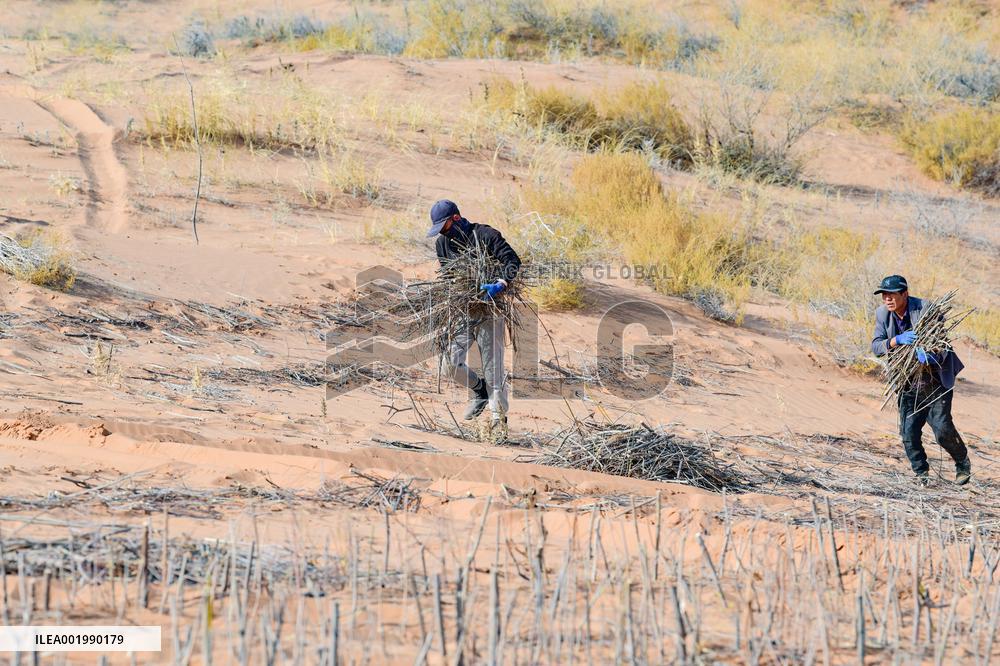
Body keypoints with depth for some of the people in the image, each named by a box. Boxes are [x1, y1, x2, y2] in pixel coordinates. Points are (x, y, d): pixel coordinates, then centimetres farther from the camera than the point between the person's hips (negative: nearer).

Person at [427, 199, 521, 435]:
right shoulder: (443, 243, 8)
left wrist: (500, 285, -33)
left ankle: (498, 417, 3)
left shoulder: (485, 235, -10)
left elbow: (513, 261, -16)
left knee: (493, 366, -4)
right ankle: (479, 390, 22)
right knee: (451, 362, -7)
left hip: (488, 311, -5)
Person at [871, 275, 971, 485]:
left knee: (942, 427, -10)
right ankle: (921, 473, 15)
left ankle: (963, 464, 16)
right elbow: (876, 346, -11)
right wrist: (896, 340, -32)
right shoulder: (883, 314, -5)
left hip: (937, 377, -4)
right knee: (908, 431, -3)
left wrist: (931, 356, -43)